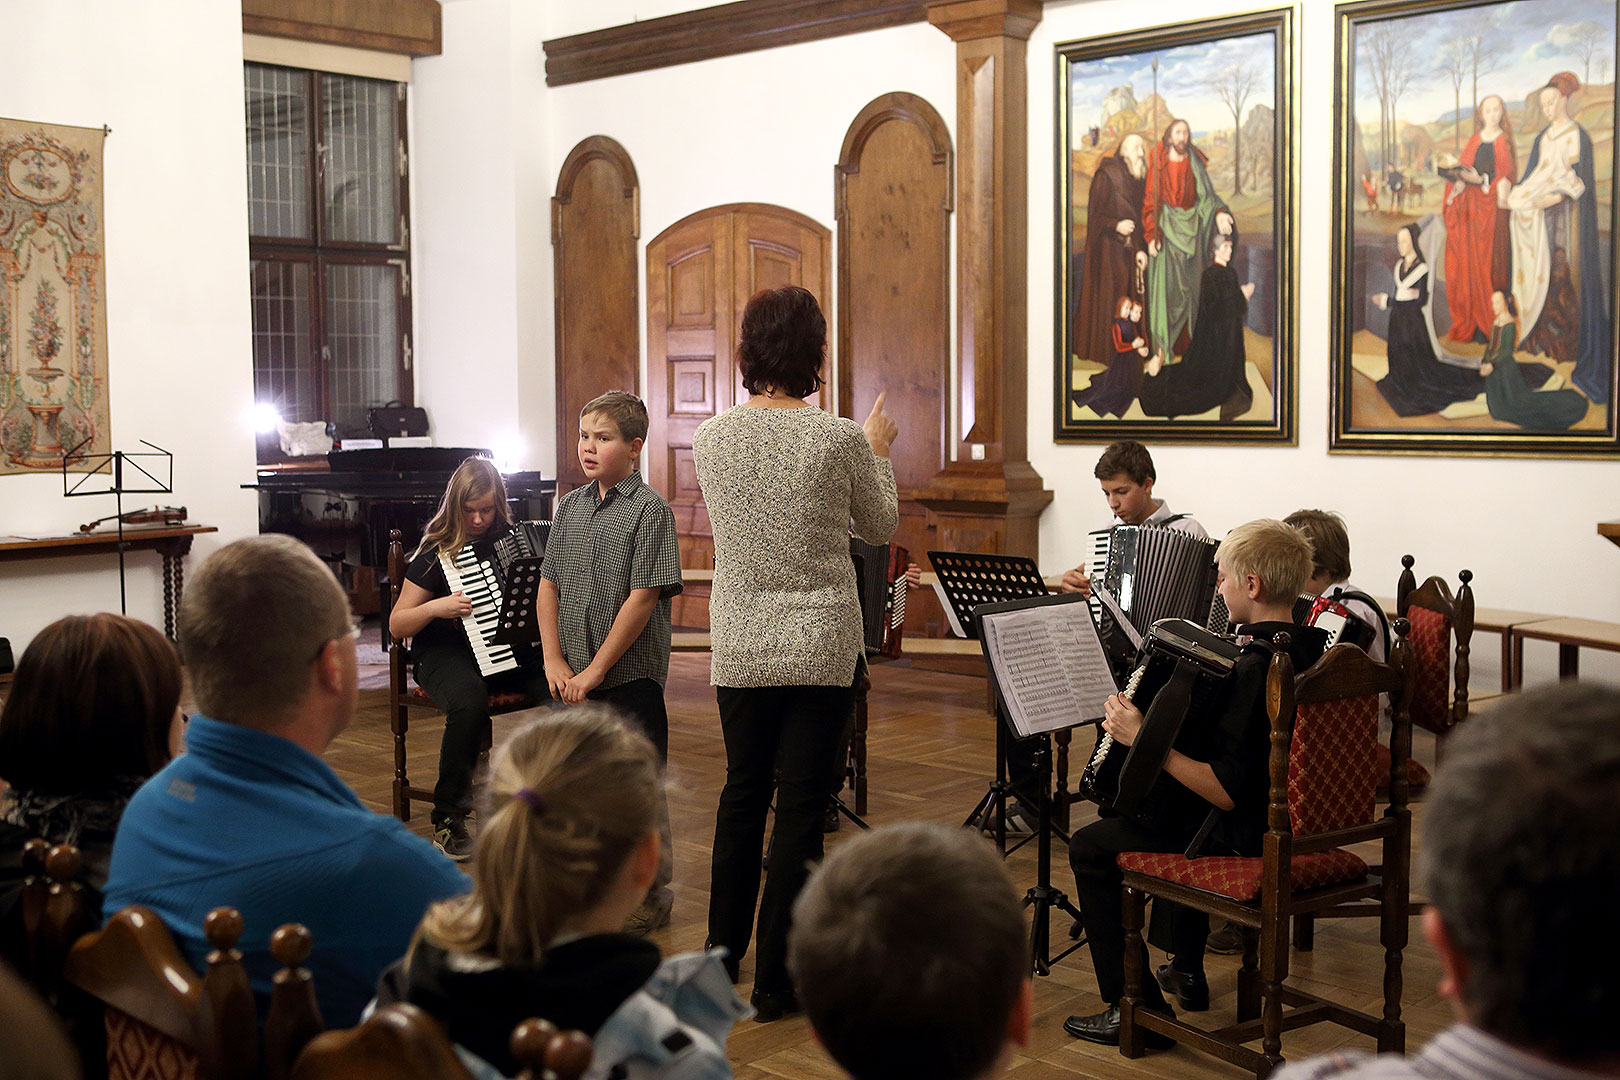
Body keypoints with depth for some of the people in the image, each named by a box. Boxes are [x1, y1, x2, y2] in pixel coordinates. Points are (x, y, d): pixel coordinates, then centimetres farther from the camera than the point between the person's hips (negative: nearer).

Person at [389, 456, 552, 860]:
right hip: (446, 652, -3)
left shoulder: (513, 540, 9)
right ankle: (448, 819, -21)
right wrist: (435, 607, -19)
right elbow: (396, 624, -1)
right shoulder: (437, 551, -1)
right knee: (469, 702, -38)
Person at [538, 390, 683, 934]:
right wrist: (555, 661, -2)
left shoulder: (649, 510, -10)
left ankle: (652, 895, 17)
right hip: (575, 679, 6)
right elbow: (548, 586, 10)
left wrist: (595, 670, -15)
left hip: (631, 675, -6)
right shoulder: (571, 506, 9)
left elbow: (642, 598, -15)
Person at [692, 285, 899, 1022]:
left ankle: (721, 955, 29)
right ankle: (776, 981, 11)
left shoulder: (710, 438, -3)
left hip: (739, 651, 4)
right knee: (801, 806, 4)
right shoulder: (839, 441, -13)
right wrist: (877, 452, 20)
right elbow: (881, 527, 4)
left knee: (742, 793, 18)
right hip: (820, 650, -3)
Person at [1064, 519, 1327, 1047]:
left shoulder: (1253, 670, -29)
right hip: (1286, 822, 10)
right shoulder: (1311, 648, -1)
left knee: (1090, 846, 3)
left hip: (1243, 838, -10)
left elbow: (1226, 792, -31)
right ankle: (1186, 970, 44)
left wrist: (1144, 741, -29)